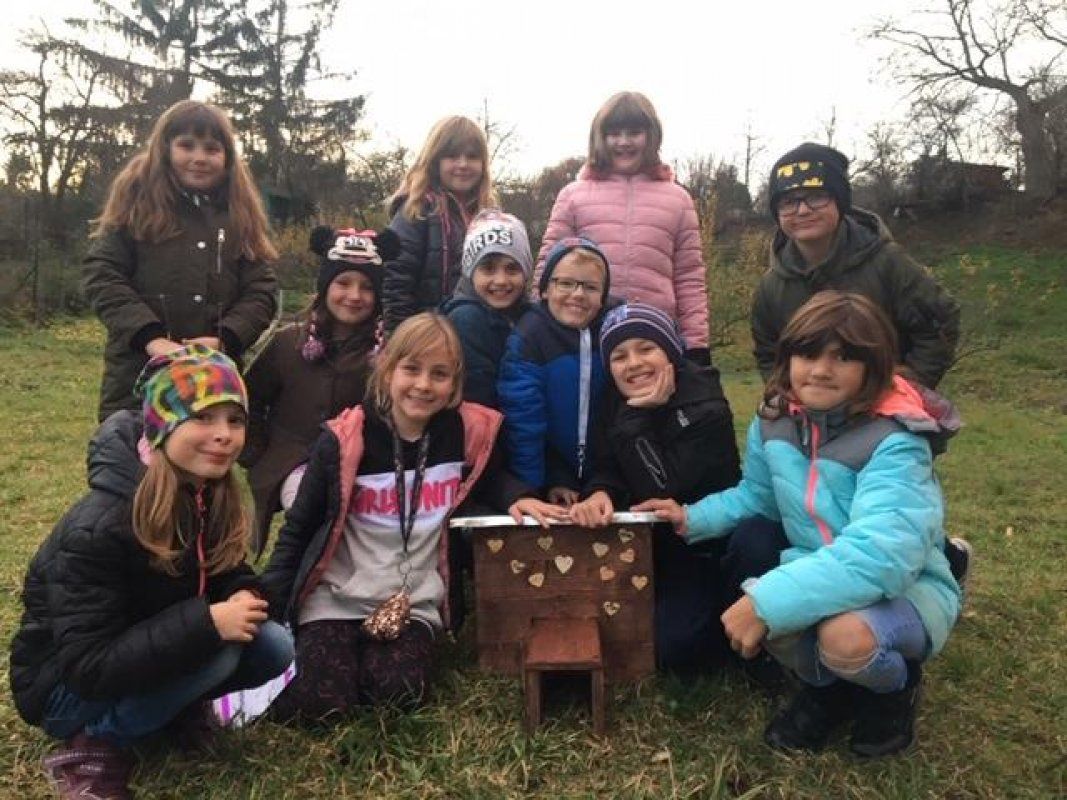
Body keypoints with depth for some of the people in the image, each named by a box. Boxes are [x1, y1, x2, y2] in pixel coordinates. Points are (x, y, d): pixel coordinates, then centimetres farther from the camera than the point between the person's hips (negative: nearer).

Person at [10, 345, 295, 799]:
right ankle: (94, 746, -11)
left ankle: (167, 702, 7)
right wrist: (205, 623, -37)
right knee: (217, 651, -29)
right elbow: (87, 666, -31)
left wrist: (244, 597, -22)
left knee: (273, 647, -13)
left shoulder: (212, 496, -9)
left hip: (141, 657, 7)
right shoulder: (100, 527, -31)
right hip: (64, 686, -6)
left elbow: (230, 575, 3)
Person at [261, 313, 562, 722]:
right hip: (336, 598, -1)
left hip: (415, 602, 2)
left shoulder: (467, 431, -6)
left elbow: (489, 477, 17)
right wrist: (267, 605, -6)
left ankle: (370, 657, 10)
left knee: (397, 692, -22)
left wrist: (516, 497, -6)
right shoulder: (345, 440, -11)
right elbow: (299, 528, -1)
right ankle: (300, 650, 15)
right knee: (318, 703, -18)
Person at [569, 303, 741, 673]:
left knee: (672, 646, -19)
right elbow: (605, 470, -6)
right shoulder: (613, 402, -4)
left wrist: (640, 415, -33)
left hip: (700, 547, -5)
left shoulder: (706, 410, -22)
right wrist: (598, 495, -30)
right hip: (646, 541, 6)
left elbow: (661, 490, -27)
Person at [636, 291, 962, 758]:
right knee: (758, 610, -28)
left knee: (845, 636, -37)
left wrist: (767, 601, -41)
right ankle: (827, 686, 9)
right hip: (814, 578, 5)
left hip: (908, 587, -4)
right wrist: (693, 518, -4)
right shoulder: (774, 421, -4)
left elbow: (879, 554, -37)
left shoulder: (895, 442, -25)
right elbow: (755, 496, 14)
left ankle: (895, 687, 5)